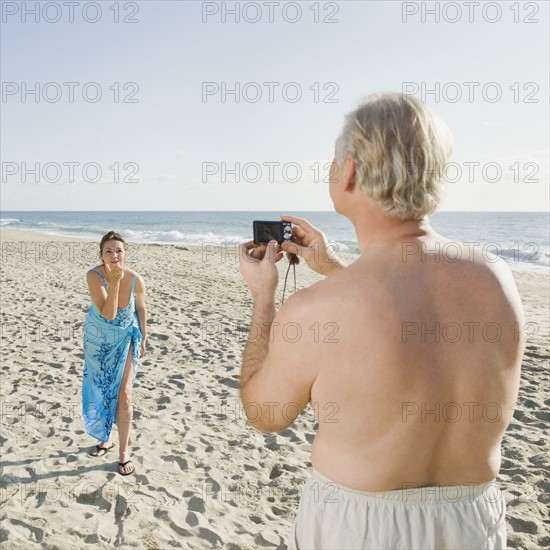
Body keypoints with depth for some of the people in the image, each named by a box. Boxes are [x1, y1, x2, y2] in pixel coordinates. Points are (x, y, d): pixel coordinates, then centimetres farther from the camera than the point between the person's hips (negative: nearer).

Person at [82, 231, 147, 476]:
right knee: (99, 391, 16)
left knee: (123, 393, -6)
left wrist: (143, 338, 5)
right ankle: (105, 438, 39)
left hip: (126, 338, -1)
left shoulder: (135, 280, -22)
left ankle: (124, 450, 11)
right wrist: (114, 281, -41)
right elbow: (108, 314, -33)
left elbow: (141, 308, -2)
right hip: (98, 339, 1)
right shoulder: (94, 276, -26)